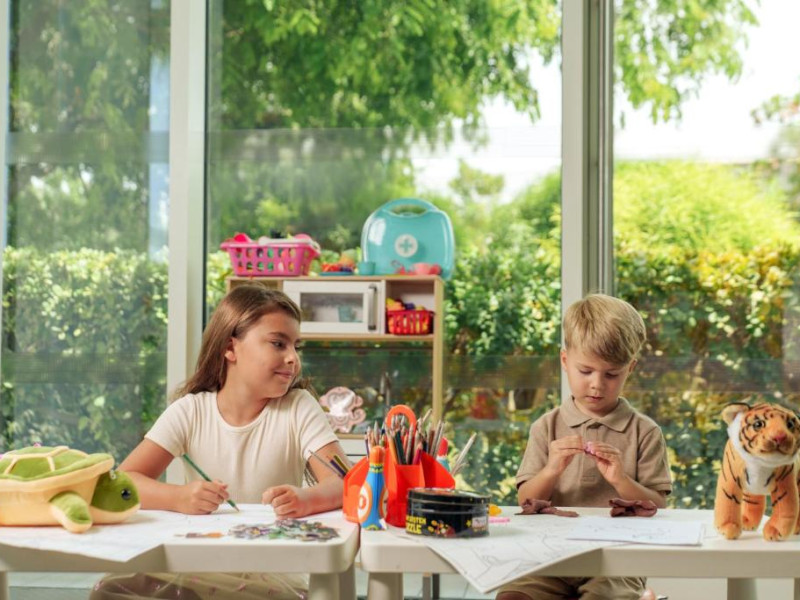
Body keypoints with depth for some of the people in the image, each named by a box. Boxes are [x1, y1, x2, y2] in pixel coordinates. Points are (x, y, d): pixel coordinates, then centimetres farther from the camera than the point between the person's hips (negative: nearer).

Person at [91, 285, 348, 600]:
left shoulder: (299, 408, -1)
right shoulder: (189, 411, 1)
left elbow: (343, 482, -11)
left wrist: (307, 499, -36)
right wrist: (180, 498, -29)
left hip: (271, 574, -1)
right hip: (197, 569, 2)